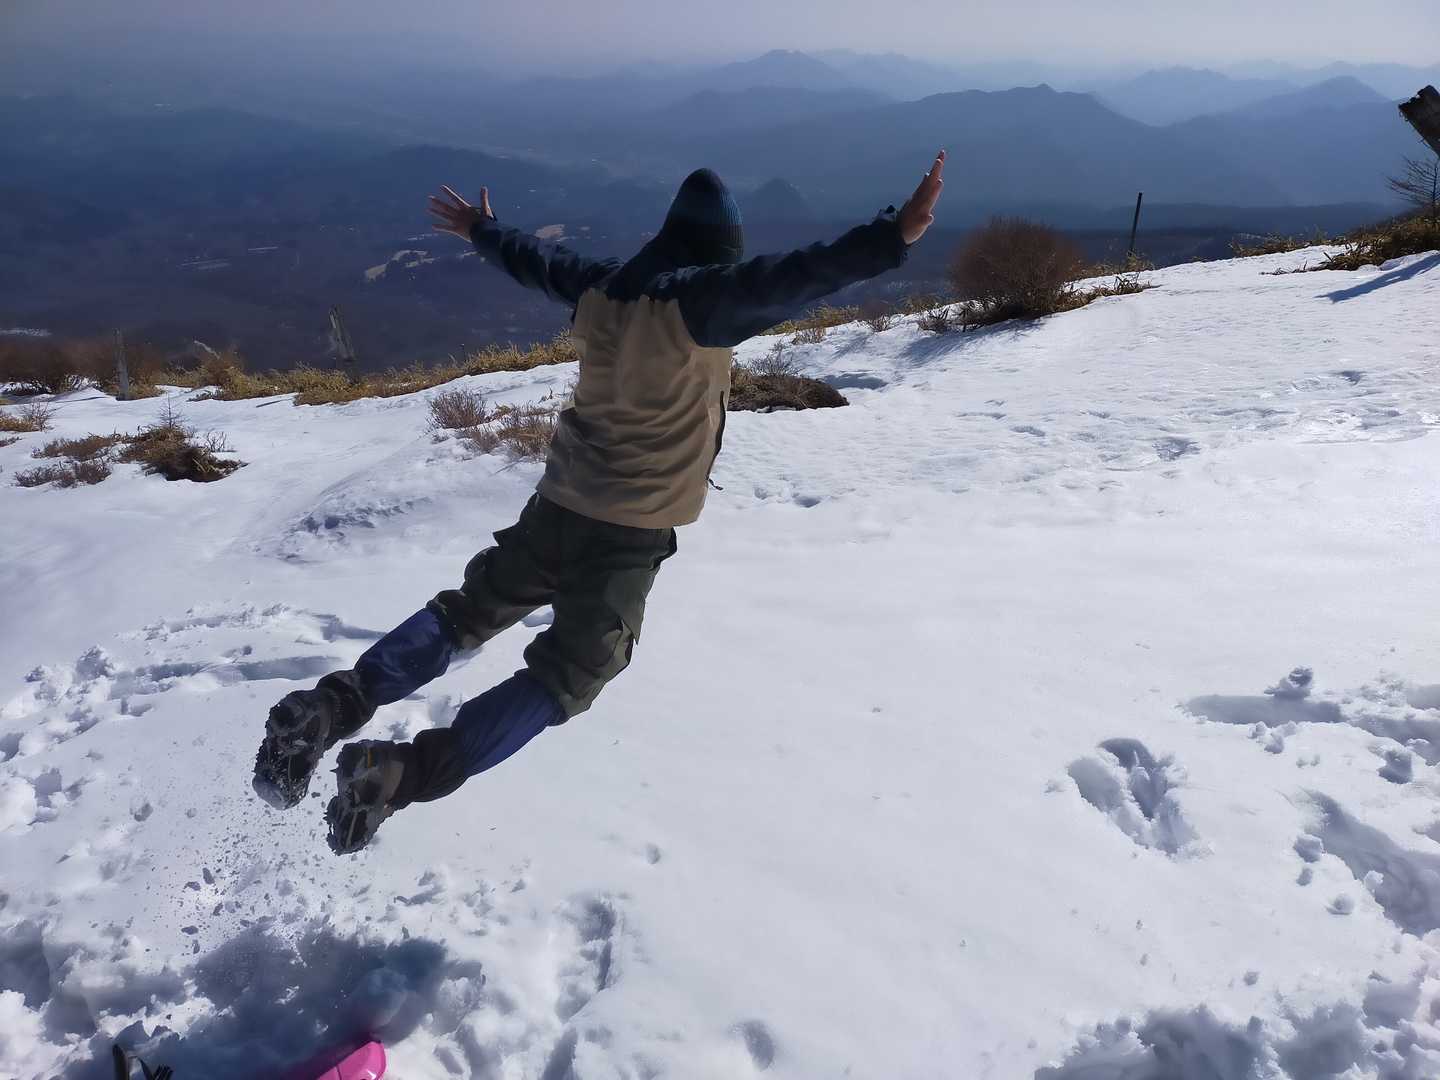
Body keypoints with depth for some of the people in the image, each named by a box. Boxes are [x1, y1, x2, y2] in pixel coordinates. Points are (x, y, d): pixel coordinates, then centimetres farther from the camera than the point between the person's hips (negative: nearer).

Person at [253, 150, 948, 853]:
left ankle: (337, 706, 10)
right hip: (632, 529, -7)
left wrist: (482, 231, 42)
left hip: (561, 499, 7)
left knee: (471, 610, 21)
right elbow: (788, 281, -29)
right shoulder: (703, 299, -15)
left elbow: (537, 263, 23)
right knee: (567, 676, 1)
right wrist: (893, 237, -34)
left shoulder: (606, 286, 6)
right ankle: (406, 773, -11)